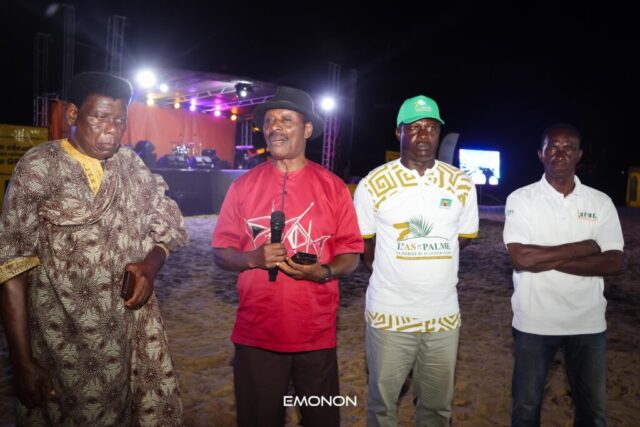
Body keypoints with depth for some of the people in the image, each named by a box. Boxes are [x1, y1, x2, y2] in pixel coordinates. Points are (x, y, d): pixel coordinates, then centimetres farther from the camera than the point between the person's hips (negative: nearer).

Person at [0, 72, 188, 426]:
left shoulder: (132, 165, 6)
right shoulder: (39, 166, -7)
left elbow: (168, 225, 14)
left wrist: (151, 264, -9)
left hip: (135, 332, 4)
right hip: (65, 340, -4)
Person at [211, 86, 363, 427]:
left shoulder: (333, 187, -2)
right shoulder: (243, 185, -1)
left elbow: (350, 255, 1)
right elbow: (221, 253, 2)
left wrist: (323, 271, -19)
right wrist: (254, 258, -17)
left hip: (316, 335, 0)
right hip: (256, 335, 1)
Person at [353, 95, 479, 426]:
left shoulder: (462, 185, 1)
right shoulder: (373, 185, -7)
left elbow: (465, 238, 13)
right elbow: (362, 244, 3)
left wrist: (428, 257, 7)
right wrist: (393, 274, 6)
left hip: (443, 315, 3)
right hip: (389, 314, -2)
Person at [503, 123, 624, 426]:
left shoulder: (601, 203, 1)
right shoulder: (520, 199, -7)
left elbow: (613, 263, -8)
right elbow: (521, 258, -18)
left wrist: (546, 260, -17)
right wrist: (582, 248, -13)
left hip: (588, 322, 2)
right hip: (534, 322, -2)